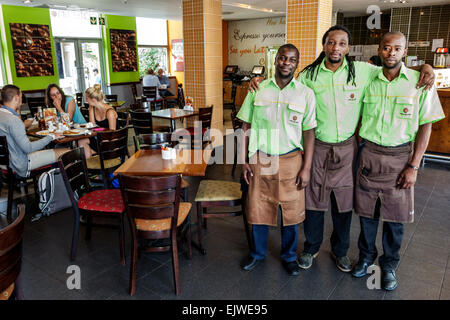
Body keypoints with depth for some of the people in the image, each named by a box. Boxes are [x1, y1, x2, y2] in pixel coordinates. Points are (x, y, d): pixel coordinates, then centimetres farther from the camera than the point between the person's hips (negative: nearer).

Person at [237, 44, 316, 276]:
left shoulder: (305, 94, 0)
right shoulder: (258, 89, 3)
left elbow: (309, 133, 0)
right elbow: (246, 127, 5)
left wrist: (306, 168, -5)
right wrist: (244, 160, 0)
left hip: (290, 160, 0)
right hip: (259, 159, 1)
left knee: (291, 211, 9)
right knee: (258, 209, 10)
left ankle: (289, 256, 33)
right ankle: (258, 253, 34)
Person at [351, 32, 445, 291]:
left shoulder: (420, 82, -4)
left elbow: (425, 126, -4)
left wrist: (414, 166, -9)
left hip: (400, 157, -2)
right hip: (369, 155, 2)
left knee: (395, 216, 7)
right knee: (367, 212, 11)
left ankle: (389, 265, 28)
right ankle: (366, 257, 32)